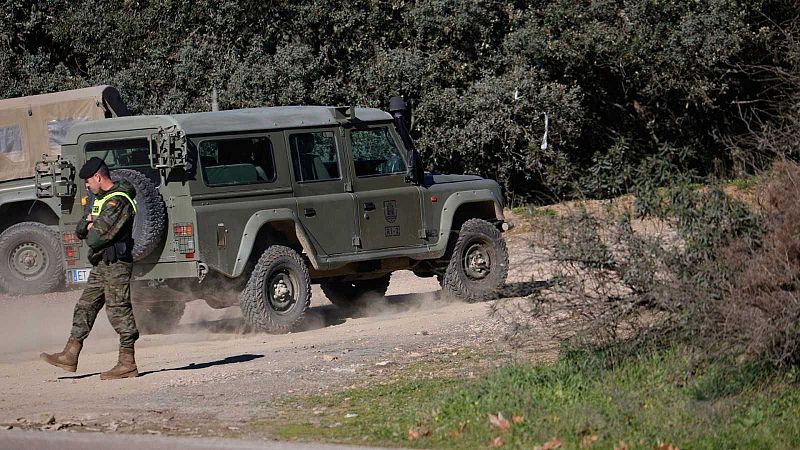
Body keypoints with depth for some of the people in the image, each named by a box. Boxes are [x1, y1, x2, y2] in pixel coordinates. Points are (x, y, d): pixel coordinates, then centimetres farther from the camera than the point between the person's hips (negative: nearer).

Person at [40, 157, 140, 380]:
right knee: (85, 307, 12)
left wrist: (90, 235, 1)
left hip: (116, 263, -11)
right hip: (102, 264, 11)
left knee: (118, 310, -9)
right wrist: (89, 223, -4)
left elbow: (99, 236, -21)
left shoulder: (118, 201, -16)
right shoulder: (102, 199, 17)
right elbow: (81, 230, 18)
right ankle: (70, 356, 17)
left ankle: (127, 363, -8)